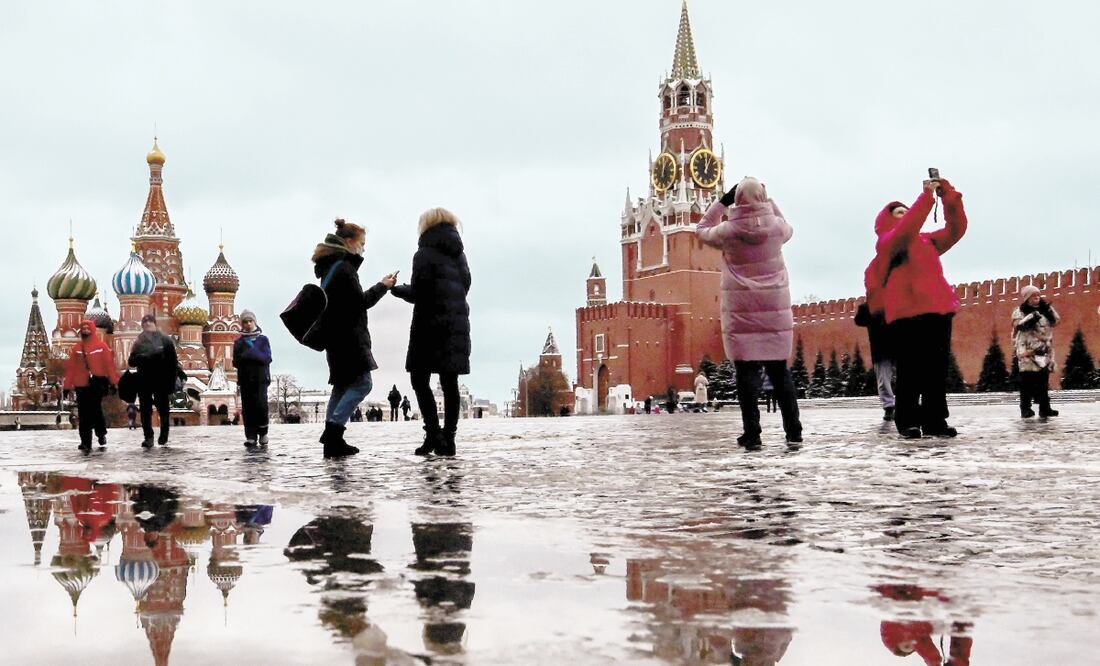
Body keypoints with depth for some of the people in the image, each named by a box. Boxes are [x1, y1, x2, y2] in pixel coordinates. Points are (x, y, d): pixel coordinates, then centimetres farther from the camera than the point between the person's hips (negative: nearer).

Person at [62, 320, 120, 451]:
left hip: (97, 385, -3)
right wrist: (67, 386, 4)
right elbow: (71, 367, 8)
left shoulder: (102, 346, 2)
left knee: (95, 410, -6)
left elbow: (109, 364, -2)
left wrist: (113, 381, -8)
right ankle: (85, 442, 7)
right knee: (84, 416, 3)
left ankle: (101, 434, 19)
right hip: (81, 386, 3)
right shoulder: (76, 348, 11)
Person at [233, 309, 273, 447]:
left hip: (260, 378, -2)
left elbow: (267, 358, -4)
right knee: (247, 408, -3)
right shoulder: (239, 342, 13)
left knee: (261, 404, -13)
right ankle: (251, 437, -1)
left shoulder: (263, 339, 8)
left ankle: (263, 432, 7)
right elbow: (236, 362, 8)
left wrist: (252, 351, -13)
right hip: (245, 379, 2)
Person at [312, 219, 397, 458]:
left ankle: (332, 440, 9)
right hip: (347, 337, -10)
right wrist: (382, 286, -3)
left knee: (343, 385, 12)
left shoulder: (330, 266, 19)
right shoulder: (343, 266, -12)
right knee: (362, 383, -11)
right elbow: (361, 302, -14)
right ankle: (333, 431, -19)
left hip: (336, 337, 10)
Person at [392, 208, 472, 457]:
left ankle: (433, 434, -12)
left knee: (420, 380, -1)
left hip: (431, 324, -6)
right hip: (457, 324, 6)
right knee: (450, 383, 4)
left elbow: (419, 293, -13)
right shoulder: (459, 255, 16)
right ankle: (448, 438, 3)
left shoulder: (425, 254, -6)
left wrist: (398, 289, 7)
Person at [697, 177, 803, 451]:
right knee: (779, 370, 8)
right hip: (775, 309, 2)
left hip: (741, 311, -2)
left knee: (746, 371, 0)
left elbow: (702, 230, 16)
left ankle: (752, 435, -2)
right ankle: (793, 432, 7)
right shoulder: (776, 226, -2)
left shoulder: (728, 231, -6)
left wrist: (723, 201, 13)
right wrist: (769, 202, 19)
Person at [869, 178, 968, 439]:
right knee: (910, 371, -8)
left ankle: (935, 420, 9)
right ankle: (907, 422, -4)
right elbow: (907, 229, -16)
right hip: (907, 313, -6)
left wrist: (949, 196, 6)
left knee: (937, 370, 5)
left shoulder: (927, 240, 25)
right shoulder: (887, 241, 4)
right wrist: (926, 196, -16)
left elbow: (956, 228, 18)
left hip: (937, 311, 7)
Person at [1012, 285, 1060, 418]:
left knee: (1043, 381, 5)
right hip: (1027, 351, -6)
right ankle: (1025, 408, -7)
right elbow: (1020, 325, -17)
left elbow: (1055, 321, 8)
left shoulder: (1043, 311, 18)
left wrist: (1048, 309, -2)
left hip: (1044, 352, 6)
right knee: (1027, 381, -9)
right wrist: (1032, 316, -28)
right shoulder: (1019, 312, 0)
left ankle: (1044, 408, 7)